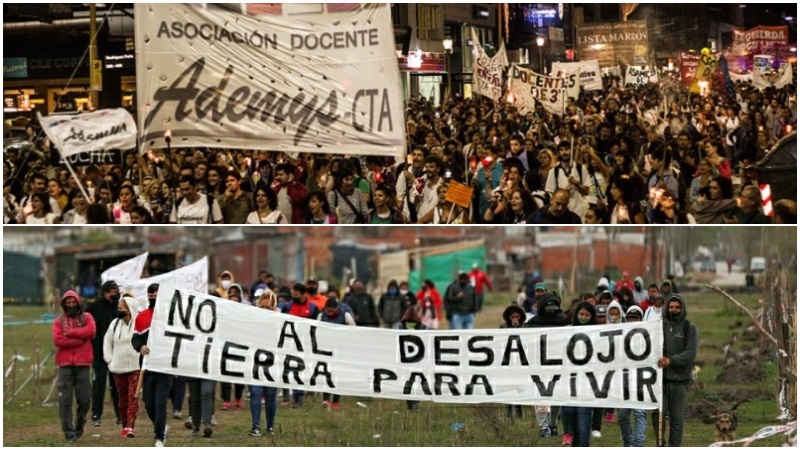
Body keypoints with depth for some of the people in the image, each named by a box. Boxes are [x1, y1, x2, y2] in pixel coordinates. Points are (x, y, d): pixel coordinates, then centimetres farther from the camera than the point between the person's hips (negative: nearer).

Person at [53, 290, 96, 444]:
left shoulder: (86, 318, 10)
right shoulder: (59, 321, 9)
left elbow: (91, 331, -10)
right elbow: (58, 340, -7)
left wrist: (70, 333, -9)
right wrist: (79, 340, -9)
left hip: (82, 364, 0)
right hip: (65, 365, 0)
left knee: (84, 399, 2)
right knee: (65, 400, -6)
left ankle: (79, 426, 25)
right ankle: (69, 432, -3)